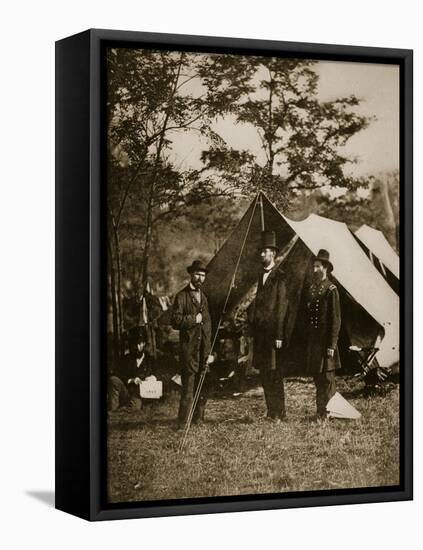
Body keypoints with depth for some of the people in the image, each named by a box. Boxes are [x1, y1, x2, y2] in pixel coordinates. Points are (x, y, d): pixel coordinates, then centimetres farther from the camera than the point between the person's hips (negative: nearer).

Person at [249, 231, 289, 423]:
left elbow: (282, 307, -13)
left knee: (275, 374, -3)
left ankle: (278, 413, 4)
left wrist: (279, 335, -16)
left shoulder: (280, 277, -9)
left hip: (273, 332, -8)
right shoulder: (262, 275, 16)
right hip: (260, 331, 8)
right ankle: (271, 411, 20)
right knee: (264, 373, 11)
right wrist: (252, 326, 13)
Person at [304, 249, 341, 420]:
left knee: (327, 378, -3)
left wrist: (332, 346, -15)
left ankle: (327, 413, 3)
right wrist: (306, 340, 13)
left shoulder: (331, 290, -10)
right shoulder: (311, 288, 12)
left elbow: (336, 319, -12)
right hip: (312, 340, 7)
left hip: (325, 340, -7)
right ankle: (320, 411, 21)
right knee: (316, 377, 12)